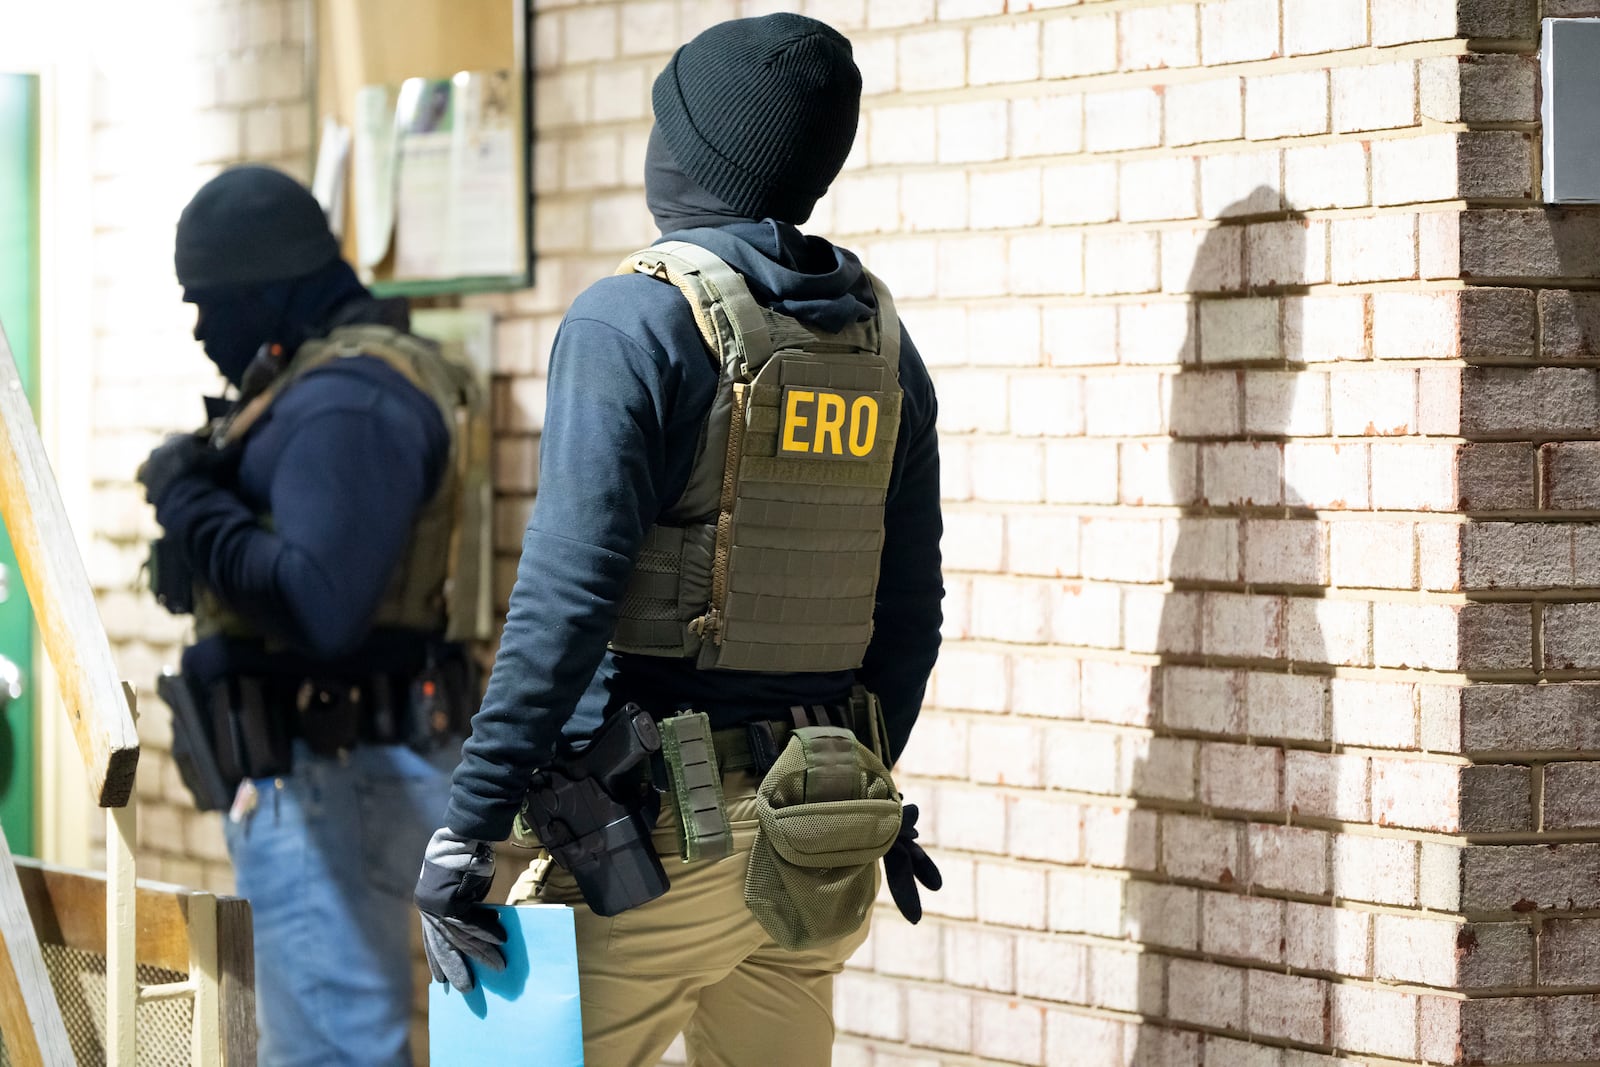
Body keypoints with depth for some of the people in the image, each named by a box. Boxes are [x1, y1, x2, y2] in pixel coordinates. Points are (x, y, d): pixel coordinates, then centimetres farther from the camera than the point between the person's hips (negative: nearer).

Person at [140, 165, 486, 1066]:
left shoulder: (347, 401, -18)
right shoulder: (326, 380, 16)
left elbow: (316, 608, -29)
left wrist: (194, 506, -16)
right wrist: (208, 491, 1)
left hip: (332, 780, -11)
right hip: (331, 766, 11)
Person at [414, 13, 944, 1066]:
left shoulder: (635, 320, -10)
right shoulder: (881, 339, 10)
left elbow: (566, 597, -18)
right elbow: (910, 607, 15)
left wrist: (464, 828, -16)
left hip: (662, 837, -7)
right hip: (815, 846, 7)